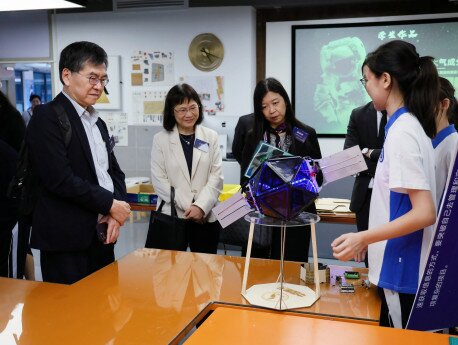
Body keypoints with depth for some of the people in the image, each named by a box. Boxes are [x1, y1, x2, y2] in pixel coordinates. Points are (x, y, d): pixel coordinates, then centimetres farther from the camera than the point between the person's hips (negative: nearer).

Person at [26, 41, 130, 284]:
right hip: (66, 241, -7)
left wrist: (114, 214, -2)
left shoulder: (98, 123, 16)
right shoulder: (47, 117, -9)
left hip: (102, 235, 7)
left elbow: (115, 172, 16)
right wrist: (110, 204, -11)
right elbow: (60, 179, -19)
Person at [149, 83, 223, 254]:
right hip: (172, 217, -1)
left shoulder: (211, 137, 6)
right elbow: (159, 180, -4)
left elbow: (216, 176, 1)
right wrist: (188, 207, -11)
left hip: (206, 217, 1)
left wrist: (200, 206, -13)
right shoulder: (160, 139, 3)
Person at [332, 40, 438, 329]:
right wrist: (368, 239, 21)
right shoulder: (410, 125, 8)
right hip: (401, 266, 9)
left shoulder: (401, 131, -20)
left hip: (402, 271, -9)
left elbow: (425, 213, -23)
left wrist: (363, 238, -23)